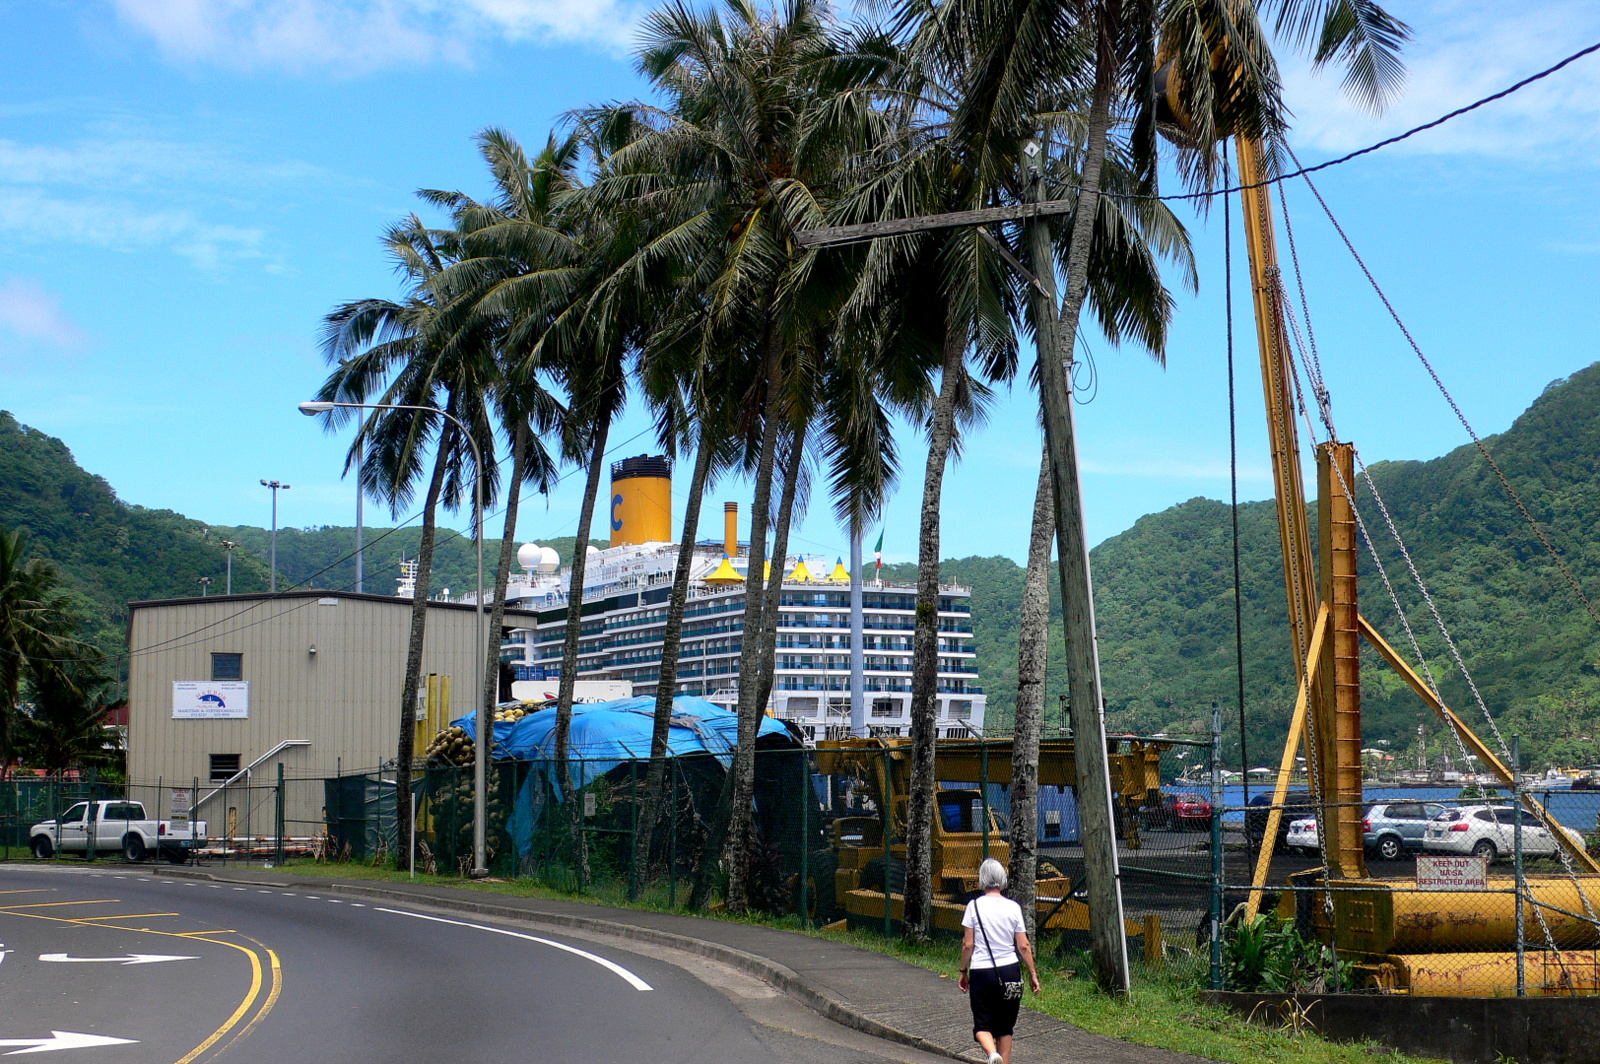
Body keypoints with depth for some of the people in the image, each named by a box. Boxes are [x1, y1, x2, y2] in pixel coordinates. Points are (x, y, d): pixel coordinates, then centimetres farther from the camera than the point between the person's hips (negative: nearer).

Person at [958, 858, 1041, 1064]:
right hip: (1009, 973, 2)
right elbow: (1023, 946, 0)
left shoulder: (974, 906, -6)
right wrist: (1033, 974, 9)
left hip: (981, 972, -2)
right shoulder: (1013, 907, 0)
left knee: (982, 1024, 4)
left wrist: (963, 972, 7)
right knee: (1005, 1027, 14)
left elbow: (968, 944, -5)